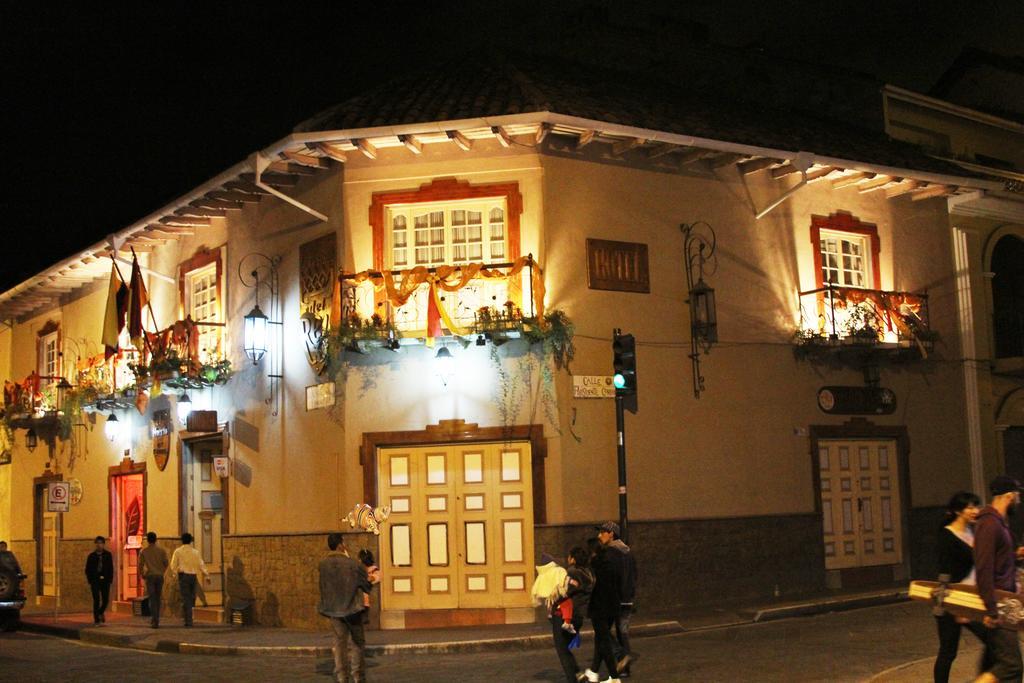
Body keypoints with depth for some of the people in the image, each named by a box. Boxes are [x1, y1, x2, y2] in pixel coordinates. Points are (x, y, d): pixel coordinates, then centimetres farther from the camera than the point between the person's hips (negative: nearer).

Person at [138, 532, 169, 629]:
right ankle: (156, 619, 18)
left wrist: (142, 575, 11)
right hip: (160, 576, 2)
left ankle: (155, 621, -12)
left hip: (150, 576, -2)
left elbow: (140, 565, -4)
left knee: (152, 599, -3)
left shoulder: (144, 551, -1)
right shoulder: (162, 551, 4)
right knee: (158, 598, 14)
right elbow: (166, 563, 3)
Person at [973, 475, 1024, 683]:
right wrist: (991, 611, -26)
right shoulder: (990, 524, -16)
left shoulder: (999, 523, 17)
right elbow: (984, 569, -23)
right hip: (996, 605, -11)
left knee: (993, 665, 12)